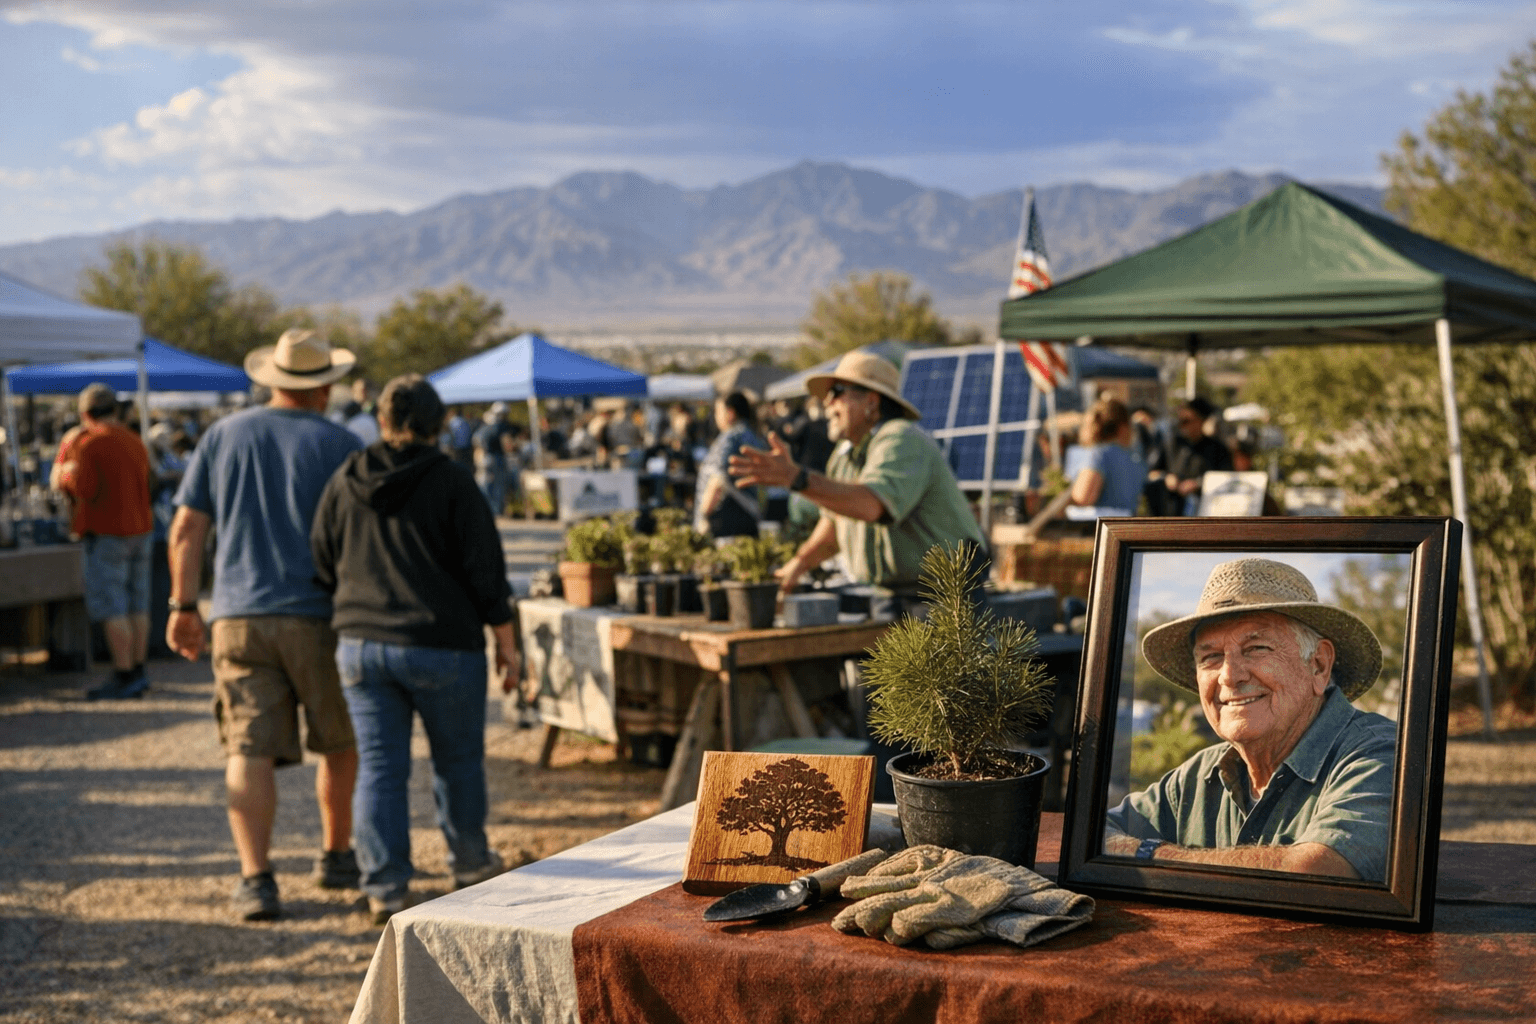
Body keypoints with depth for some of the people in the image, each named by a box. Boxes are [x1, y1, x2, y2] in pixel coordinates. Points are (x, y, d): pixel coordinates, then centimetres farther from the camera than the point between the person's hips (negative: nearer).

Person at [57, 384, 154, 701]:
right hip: (140, 528, 8)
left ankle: (124, 676, -8)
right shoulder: (135, 442, 11)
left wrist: (69, 472, 2)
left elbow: (86, 488, -18)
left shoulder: (89, 443, -11)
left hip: (107, 532, -8)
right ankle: (138, 671, 15)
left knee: (110, 606, -5)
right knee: (136, 605, 11)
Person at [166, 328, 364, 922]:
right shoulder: (340, 445, -2)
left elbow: (186, 529, 6)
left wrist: (184, 607, 12)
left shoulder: (223, 436, 8)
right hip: (320, 617, -2)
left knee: (251, 751, -2)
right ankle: (336, 856, 29)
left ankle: (255, 879, -13)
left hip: (238, 618, 2)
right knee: (340, 743, 17)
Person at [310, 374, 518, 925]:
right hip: (443, 647, -3)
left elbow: (322, 568, 11)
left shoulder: (344, 483, 5)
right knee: (458, 758, 15)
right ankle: (469, 862, 30)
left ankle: (384, 887, 2)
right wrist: (506, 641, 1)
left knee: (379, 766, 5)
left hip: (361, 645, 3)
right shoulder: (452, 483, -8)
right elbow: (485, 572, -8)